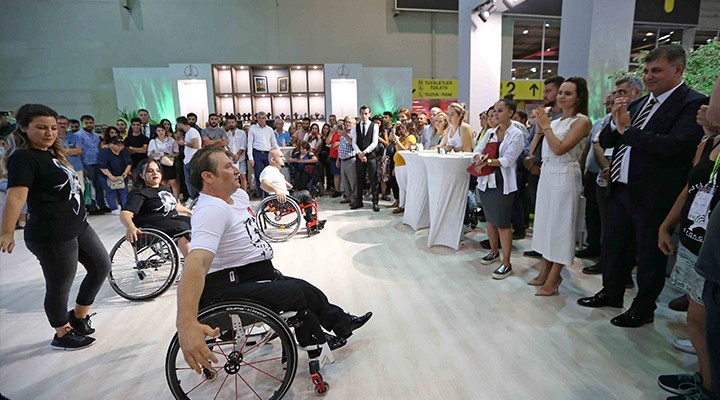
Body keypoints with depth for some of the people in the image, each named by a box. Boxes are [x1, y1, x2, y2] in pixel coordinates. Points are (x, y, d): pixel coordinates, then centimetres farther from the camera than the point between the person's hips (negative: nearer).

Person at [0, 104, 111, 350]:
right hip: (51, 236, -9)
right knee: (59, 287, 7)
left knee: (101, 267, 17)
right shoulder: (23, 158, -15)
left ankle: (78, 316, 36)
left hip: (79, 226, 9)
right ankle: (63, 335, 29)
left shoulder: (52, 153, 11)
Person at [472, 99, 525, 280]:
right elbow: (477, 151, 2)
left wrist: (488, 161, -18)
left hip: (503, 183, -6)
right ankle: (494, 252, 35)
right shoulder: (490, 132, 11)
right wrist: (479, 159, -20)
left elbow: (507, 160, -16)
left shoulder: (516, 134, -6)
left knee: (502, 223, -4)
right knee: (490, 219, 17)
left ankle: (506, 264, 4)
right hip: (486, 181, 6)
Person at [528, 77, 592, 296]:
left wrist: (546, 126, -11)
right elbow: (532, 150, 11)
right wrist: (539, 129, -2)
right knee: (545, 222, 12)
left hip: (564, 176, -8)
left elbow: (560, 148, -20)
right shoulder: (556, 121, 12)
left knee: (560, 225, 0)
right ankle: (544, 272, 24)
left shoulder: (581, 121, -8)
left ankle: (553, 278, 10)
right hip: (547, 173, 8)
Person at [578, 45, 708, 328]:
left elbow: (674, 145, -26)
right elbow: (605, 141, 11)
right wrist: (615, 122, -9)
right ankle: (612, 293, 38)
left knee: (649, 256, 9)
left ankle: (643, 309, 27)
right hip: (621, 190, 7)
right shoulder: (637, 104, 10)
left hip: (654, 196, -7)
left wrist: (627, 129, -19)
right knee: (610, 247, 18)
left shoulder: (692, 103, -11)